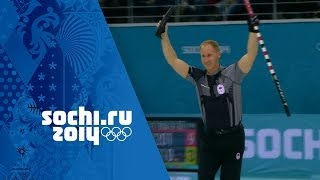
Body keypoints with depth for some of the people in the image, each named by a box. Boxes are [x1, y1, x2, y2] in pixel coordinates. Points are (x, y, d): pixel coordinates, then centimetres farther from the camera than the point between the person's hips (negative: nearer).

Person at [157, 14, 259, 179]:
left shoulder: (232, 74, -6)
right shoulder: (198, 77, 3)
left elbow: (251, 54, -16)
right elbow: (173, 60, 2)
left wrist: (253, 31, -28)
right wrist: (164, 36, -5)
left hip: (233, 139, -3)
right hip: (209, 139, 3)